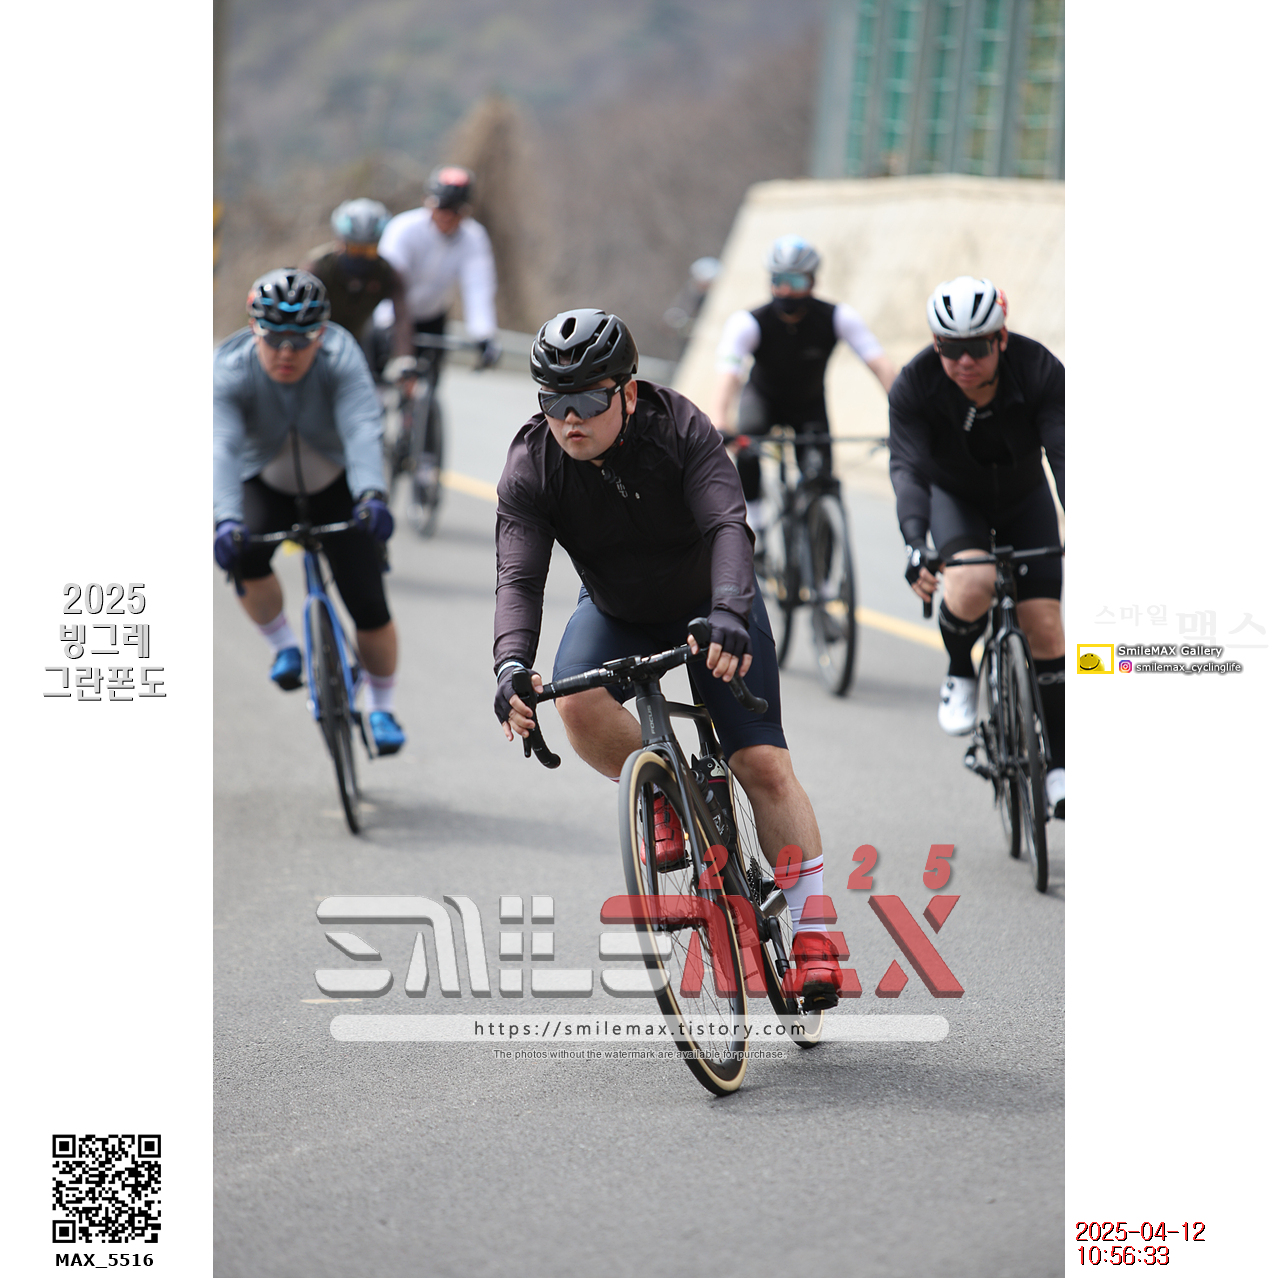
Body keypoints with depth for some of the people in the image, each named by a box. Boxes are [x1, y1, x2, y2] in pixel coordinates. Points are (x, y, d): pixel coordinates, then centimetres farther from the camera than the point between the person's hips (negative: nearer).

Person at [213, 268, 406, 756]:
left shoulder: (340, 357, -29)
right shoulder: (230, 369, -28)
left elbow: (362, 429, -43)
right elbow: (222, 446, -40)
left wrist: (371, 495, -61)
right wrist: (226, 517, -57)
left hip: (337, 484, -1)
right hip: (264, 483, 1)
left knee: (369, 606, -11)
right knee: (244, 556, -30)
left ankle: (381, 709, 14)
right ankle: (284, 647, -2)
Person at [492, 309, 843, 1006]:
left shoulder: (680, 428, -28)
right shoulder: (530, 467, -23)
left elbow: (727, 526, -40)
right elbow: (519, 576, -30)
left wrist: (729, 614, -59)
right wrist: (511, 666, -49)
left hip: (710, 605, -2)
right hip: (617, 610, 2)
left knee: (764, 765, -11)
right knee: (578, 703, -30)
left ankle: (812, 935, -2)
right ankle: (665, 799, -1)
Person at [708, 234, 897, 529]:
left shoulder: (838, 318, -26)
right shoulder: (747, 323, -30)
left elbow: (880, 365, -34)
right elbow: (727, 375, -43)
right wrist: (718, 424, -63)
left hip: (809, 405, 2)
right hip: (763, 398, -2)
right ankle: (753, 521, -16)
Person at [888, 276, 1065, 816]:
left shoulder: (1040, 371, -29)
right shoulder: (914, 386, -28)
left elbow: (1065, 455, -34)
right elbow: (907, 467, -34)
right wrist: (914, 541, -50)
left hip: (1024, 499, 1)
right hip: (955, 497, -1)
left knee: (1044, 626, -10)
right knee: (972, 582, -33)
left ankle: (1060, 764, 0)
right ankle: (959, 673, -2)